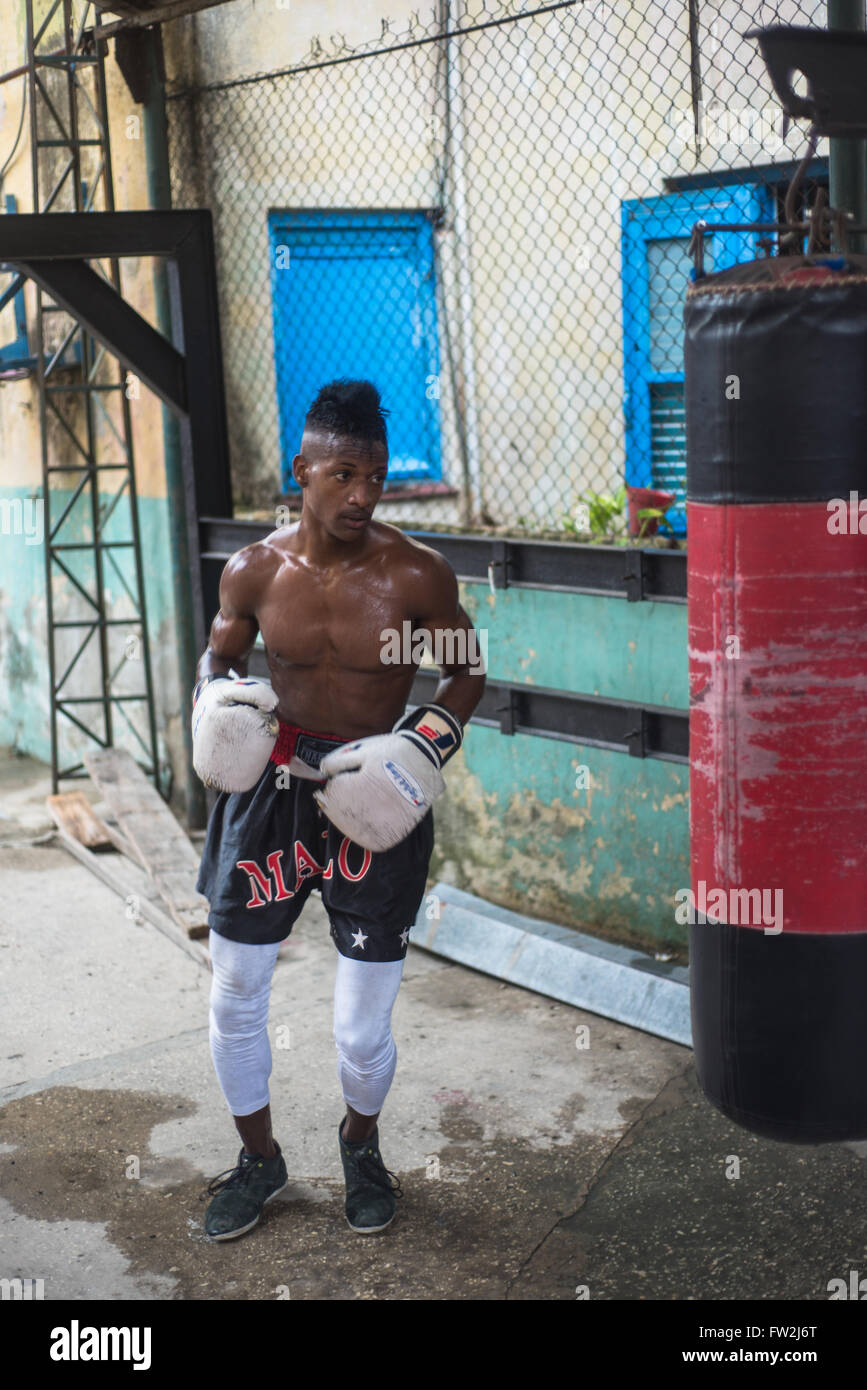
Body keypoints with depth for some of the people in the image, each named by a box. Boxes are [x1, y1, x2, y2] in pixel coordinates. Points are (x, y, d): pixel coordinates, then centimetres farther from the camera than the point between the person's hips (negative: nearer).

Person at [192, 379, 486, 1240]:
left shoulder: (416, 575, -12)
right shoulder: (255, 571, -6)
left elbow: (467, 670, 1)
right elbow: (217, 655, 11)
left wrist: (424, 743, -15)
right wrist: (217, 700, -12)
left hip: (372, 804, -2)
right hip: (270, 789, 3)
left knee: (362, 1029, 4)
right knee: (234, 1001, 11)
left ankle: (361, 1143, 38)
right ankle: (258, 1160, 37)